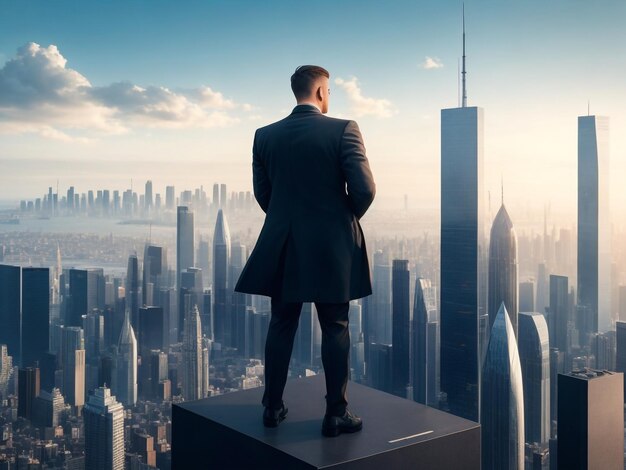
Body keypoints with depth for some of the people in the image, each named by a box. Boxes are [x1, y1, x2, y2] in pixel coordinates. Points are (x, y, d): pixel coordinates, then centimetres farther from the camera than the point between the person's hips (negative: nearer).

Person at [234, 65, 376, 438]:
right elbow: (364, 188, -15)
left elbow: (262, 191, 7)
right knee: (336, 330, 6)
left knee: (282, 326, 13)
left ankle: (273, 407, 20)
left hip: (283, 246, 4)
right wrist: (349, 218, 5)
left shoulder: (266, 136, 2)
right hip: (332, 246, -3)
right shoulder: (343, 130, -10)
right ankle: (336, 414, 11)